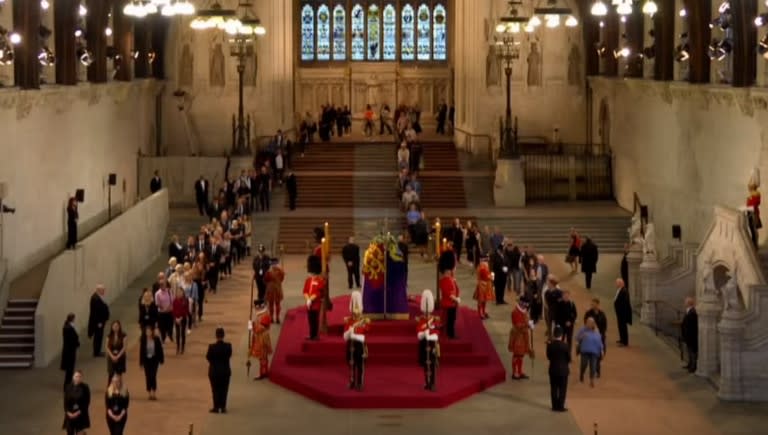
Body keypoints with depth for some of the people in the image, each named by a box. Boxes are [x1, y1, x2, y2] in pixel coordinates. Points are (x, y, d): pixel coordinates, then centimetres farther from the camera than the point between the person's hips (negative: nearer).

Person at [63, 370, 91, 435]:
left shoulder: (85, 387, -5)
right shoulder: (68, 388, 1)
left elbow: (87, 401, -6)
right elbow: (65, 401, 3)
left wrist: (79, 412, -13)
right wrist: (68, 412, -10)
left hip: (81, 415, -3)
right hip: (70, 415, 3)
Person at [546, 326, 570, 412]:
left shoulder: (550, 345, -8)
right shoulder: (564, 345, -16)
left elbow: (548, 357, 0)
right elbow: (569, 358, -7)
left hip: (553, 369, 3)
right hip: (563, 370, -3)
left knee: (553, 388, 11)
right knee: (562, 389, 5)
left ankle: (555, 406, 14)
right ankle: (560, 406, 5)